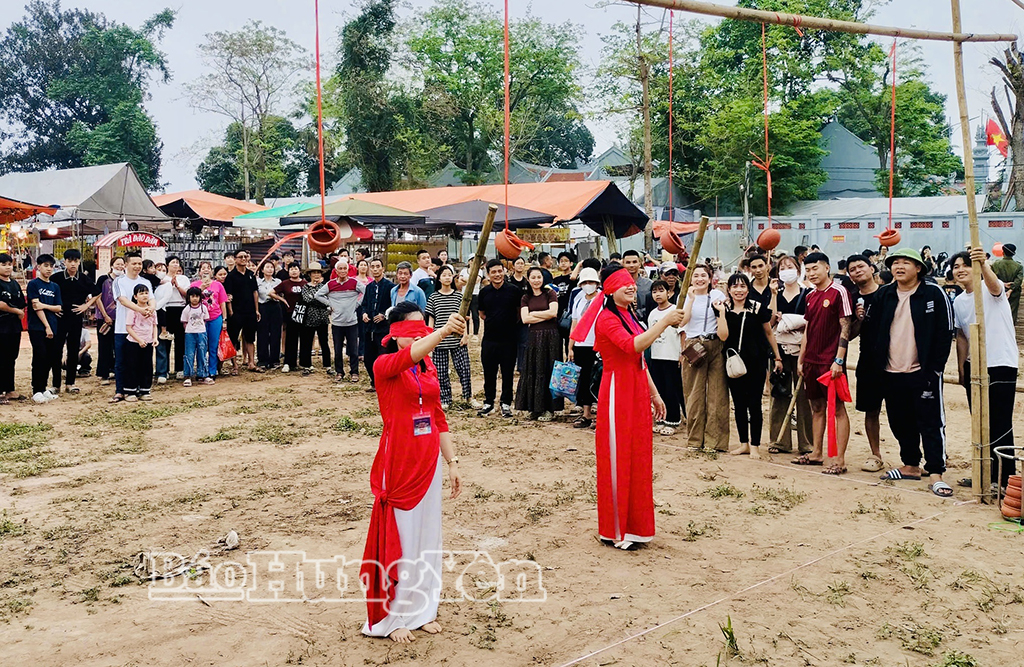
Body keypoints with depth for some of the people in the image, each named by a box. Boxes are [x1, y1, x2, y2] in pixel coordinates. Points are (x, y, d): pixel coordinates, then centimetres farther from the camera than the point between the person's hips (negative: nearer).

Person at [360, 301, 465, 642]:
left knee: (426, 535, 13)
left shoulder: (429, 368, 8)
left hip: (428, 462, 6)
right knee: (398, 537, 3)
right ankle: (392, 615, 19)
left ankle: (421, 609, 28)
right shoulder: (384, 365, -10)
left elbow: (439, 419, 11)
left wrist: (452, 462, 6)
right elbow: (408, 356, -34)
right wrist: (443, 331, -49)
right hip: (398, 463, -6)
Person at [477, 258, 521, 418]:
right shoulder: (484, 292, 5)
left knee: (508, 373, 5)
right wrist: (493, 322, 8)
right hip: (489, 339, 2)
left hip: (509, 339, -2)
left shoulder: (513, 290, -4)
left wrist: (512, 323, 4)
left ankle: (506, 403, 16)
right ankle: (488, 402, 21)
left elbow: (520, 312, 8)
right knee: (489, 372, 8)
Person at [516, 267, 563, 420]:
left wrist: (533, 313, -2)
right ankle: (535, 408, 9)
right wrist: (546, 316, -6)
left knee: (548, 371, -1)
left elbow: (553, 312, -11)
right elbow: (525, 319, -2)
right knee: (533, 371, 2)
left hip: (550, 337, -3)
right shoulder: (525, 298, 11)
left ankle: (549, 409, 2)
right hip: (534, 337, 3)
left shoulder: (550, 293, 3)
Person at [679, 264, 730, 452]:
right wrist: (691, 299, -11)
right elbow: (682, 321, -8)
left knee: (717, 391, -3)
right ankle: (696, 438, 10)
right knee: (694, 393, 1)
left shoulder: (717, 295, 6)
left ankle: (715, 440, 3)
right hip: (693, 348, 1)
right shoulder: (686, 297, 8)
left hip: (715, 346, 0)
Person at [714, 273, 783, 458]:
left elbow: (769, 333, 5)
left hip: (756, 361, -3)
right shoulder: (724, 308, 1)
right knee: (739, 403, 9)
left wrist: (777, 357, 7)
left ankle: (755, 445, 10)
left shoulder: (758, 307, -4)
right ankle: (744, 443, 21)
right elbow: (723, 336, -9)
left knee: (754, 404, -1)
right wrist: (721, 312, -13)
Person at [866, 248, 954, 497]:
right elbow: (874, 326, 11)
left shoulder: (933, 293, -6)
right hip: (892, 372, 5)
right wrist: (878, 365, 3)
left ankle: (935, 473, 0)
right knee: (900, 423, 13)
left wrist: (935, 368, -11)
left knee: (931, 422, -3)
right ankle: (911, 466, 27)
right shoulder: (883, 294, 8)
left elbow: (945, 333, -6)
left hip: (923, 373, -5)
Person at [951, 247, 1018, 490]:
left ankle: (1004, 479, 4)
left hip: (1001, 365, -7)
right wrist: (961, 369, 11)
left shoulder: (990, 289, -10)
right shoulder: (959, 302, 9)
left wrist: (983, 264, -55)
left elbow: (993, 284, -36)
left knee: (1000, 425, -4)